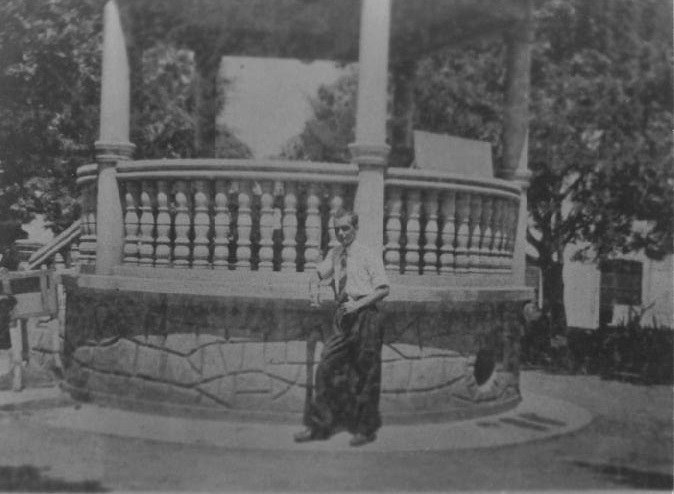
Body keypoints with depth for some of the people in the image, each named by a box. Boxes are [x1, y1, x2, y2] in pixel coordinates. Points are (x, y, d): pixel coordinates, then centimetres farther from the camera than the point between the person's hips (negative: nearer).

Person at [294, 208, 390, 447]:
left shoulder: (368, 256, -6)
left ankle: (366, 429, 13)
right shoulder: (335, 254, 12)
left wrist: (358, 304, -19)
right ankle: (319, 426, 9)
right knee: (327, 368, 2)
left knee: (365, 374, 2)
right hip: (343, 315, 6)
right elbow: (318, 273, 23)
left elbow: (383, 289, -8)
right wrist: (314, 288, 1)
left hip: (365, 315, -6)